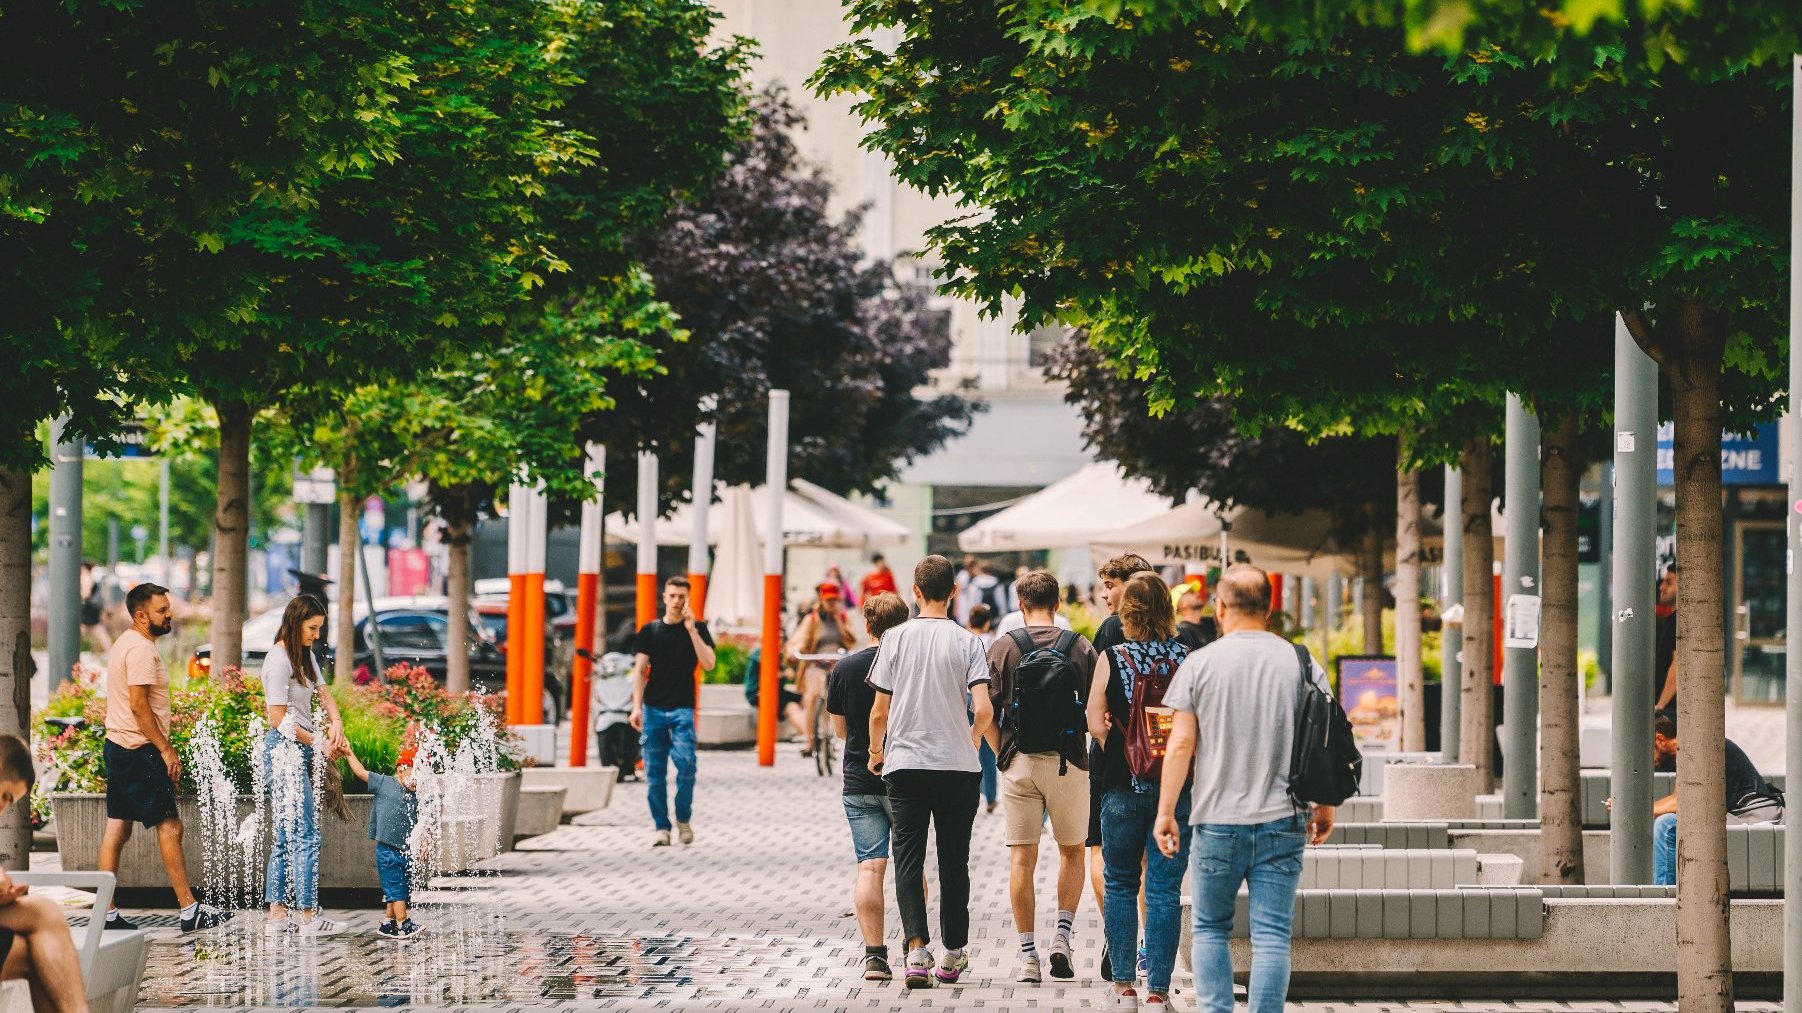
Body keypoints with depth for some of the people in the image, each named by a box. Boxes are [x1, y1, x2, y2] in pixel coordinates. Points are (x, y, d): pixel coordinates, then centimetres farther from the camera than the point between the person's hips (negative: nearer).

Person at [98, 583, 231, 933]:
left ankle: (107, 913, 9)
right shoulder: (141, 649, -16)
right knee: (169, 827, -7)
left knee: (117, 827, 9)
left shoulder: (125, 643, 17)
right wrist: (166, 750, -17)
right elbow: (139, 705, -22)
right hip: (139, 751, -10)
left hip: (118, 747, 10)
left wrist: (162, 747, 21)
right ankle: (189, 911, -6)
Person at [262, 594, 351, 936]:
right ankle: (309, 916, -8)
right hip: (284, 750, -10)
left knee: (286, 837, 11)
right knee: (306, 835, -10)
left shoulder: (304, 656, 14)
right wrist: (318, 743, -12)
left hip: (299, 751, 10)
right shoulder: (279, 659, -14)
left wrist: (336, 722, -2)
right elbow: (279, 718, -16)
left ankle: (276, 915, 14)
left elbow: (322, 694, 18)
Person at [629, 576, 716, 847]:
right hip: (653, 708, 2)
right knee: (654, 771, -1)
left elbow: (708, 664, -6)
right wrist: (636, 708, -1)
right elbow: (639, 670, 8)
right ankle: (661, 827, 6)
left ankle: (683, 819, 4)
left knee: (686, 762, -16)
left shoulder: (697, 628, 7)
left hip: (682, 708, -2)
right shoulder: (650, 630, 10)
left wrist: (692, 630, -13)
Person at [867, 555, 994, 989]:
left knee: (908, 859, 0)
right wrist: (972, 740, 11)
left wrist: (876, 751, 18)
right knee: (954, 861, 10)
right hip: (957, 766, 0)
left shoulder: (896, 638, -2)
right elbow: (984, 710, -11)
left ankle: (917, 948, -18)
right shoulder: (966, 641, -4)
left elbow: (878, 712, -1)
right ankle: (953, 955, 18)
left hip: (904, 763, 0)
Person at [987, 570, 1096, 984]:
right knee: (1072, 851, 19)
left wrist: (1004, 756, 9)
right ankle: (1063, 932, 3)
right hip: (1069, 763, 0)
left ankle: (1028, 955, 1)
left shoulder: (1003, 648, -2)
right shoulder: (1081, 648, -1)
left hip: (1020, 764, 0)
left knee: (1021, 858, 4)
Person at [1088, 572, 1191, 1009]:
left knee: (1120, 884, 12)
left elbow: (1096, 725, -4)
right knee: (1164, 889, 3)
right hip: (1176, 788, 0)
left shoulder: (1111, 658, -6)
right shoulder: (1188, 658, -4)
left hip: (1122, 787, 0)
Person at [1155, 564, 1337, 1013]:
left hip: (1216, 823, -1)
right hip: (1283, 822, 1)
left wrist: (1166, 812, 3)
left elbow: (1181, 744, -4)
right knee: (1272, 936, 1)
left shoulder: (1199, 663, -2)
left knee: (1210, 928, 14)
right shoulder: (1302, 663, 2)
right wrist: (1324, 807, 16)